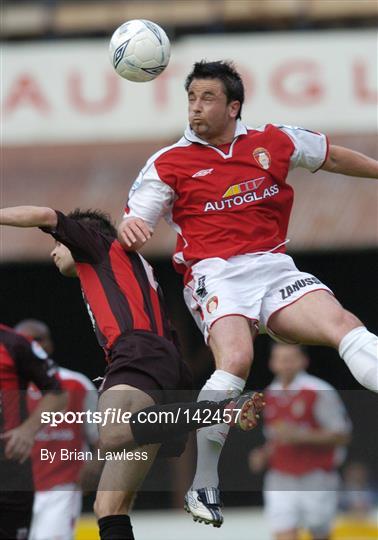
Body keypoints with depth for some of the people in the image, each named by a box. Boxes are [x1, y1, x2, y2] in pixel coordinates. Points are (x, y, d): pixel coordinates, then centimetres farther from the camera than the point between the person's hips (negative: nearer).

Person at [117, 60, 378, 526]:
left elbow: (333, 157, 29)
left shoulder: (274, 142, 13)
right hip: (215, 275, -3)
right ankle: (203, 486, -20)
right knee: (236, 358, -32)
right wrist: (129, 230, -20)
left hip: (275, 269, 3)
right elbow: (132, 224, 4)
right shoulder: (169, 163, 7)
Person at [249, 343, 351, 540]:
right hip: (280, 482, 4)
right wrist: (263, 455, 4)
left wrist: (300, 435, -21)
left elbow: (341, 435, -11)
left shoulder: (319, 392, -8)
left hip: (316, 480, -4)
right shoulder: (269, 396, 10)